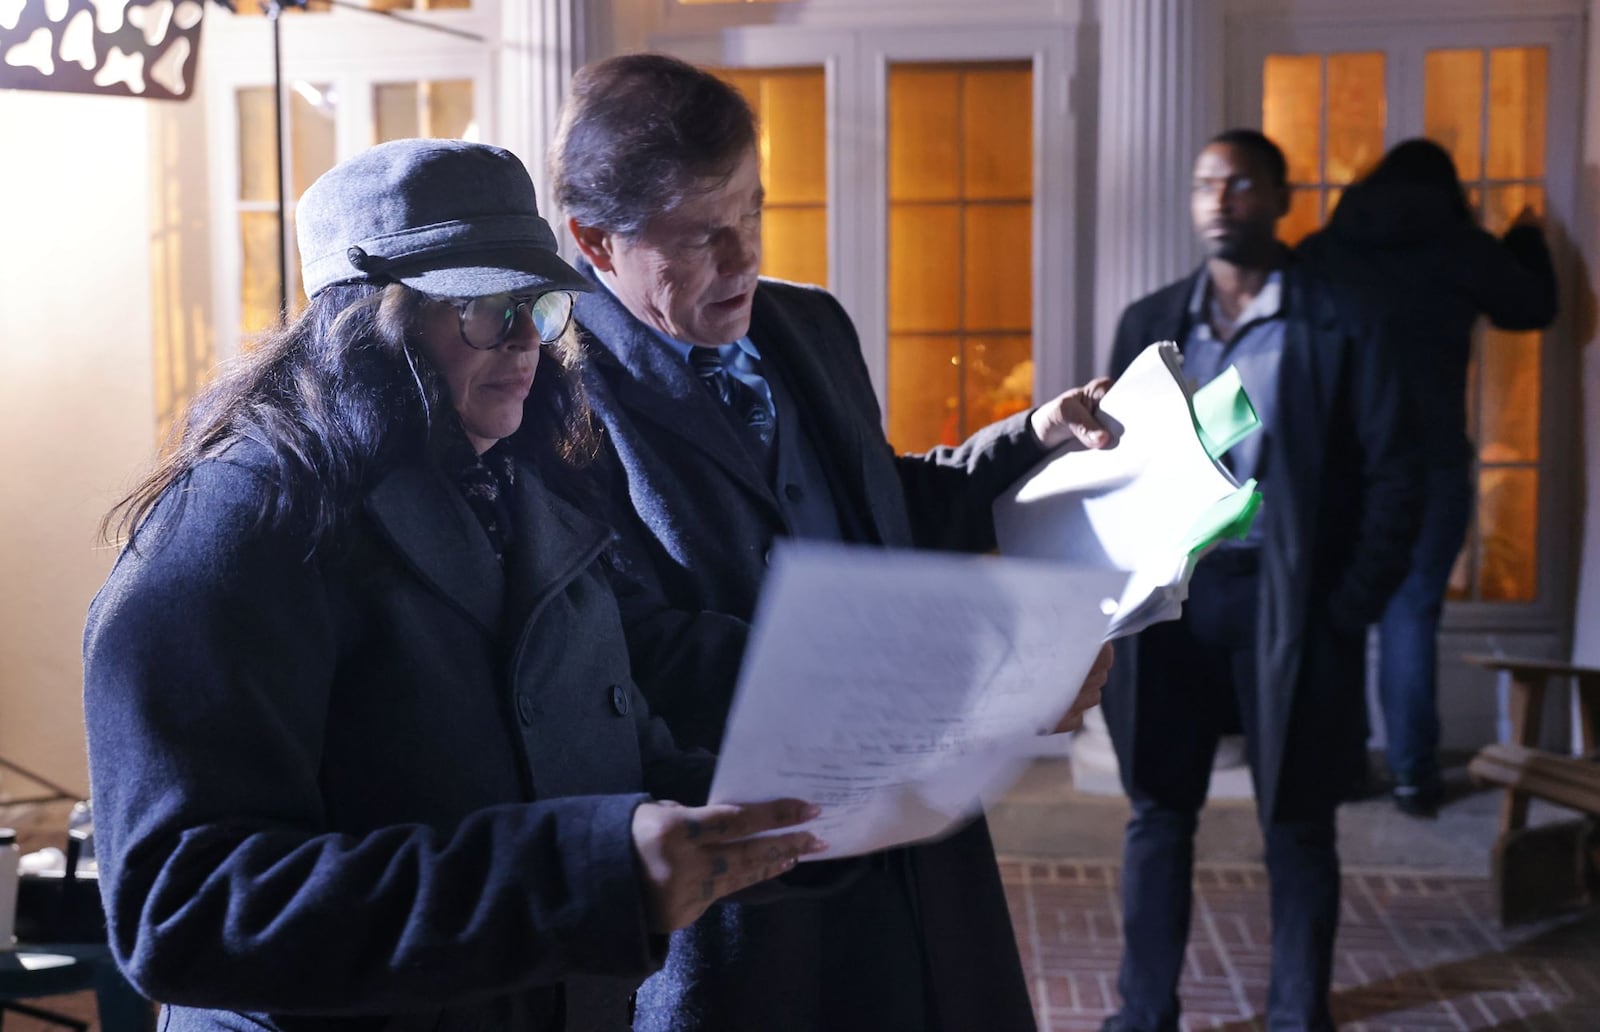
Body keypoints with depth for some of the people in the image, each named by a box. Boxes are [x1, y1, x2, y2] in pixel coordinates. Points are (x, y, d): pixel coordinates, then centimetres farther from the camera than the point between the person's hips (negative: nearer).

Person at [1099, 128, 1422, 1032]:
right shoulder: (1148, 324, 8)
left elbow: (1392, 475, -3)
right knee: (1159, 816, 8)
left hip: (1289, 605, -2)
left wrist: (1349, 612, -10)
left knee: (1299, 824, 7)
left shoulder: (1341, 327, -2)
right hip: (1170, 597, 3)